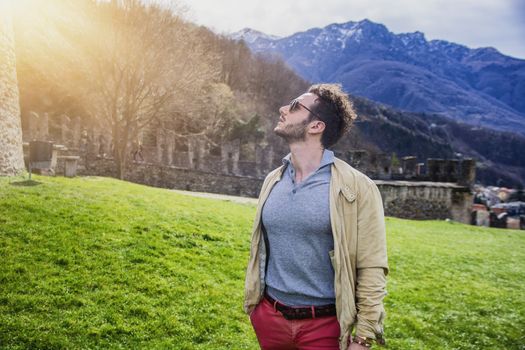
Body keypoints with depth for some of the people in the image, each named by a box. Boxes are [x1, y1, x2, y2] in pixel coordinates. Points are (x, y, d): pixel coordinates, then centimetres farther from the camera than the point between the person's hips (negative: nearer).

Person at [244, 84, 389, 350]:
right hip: (269, 317, 5)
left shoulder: (357, 187, -13)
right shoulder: (272, 181, 3)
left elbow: (372, 270, -12)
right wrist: (252, 302, 14)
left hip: (323, 324, -4)